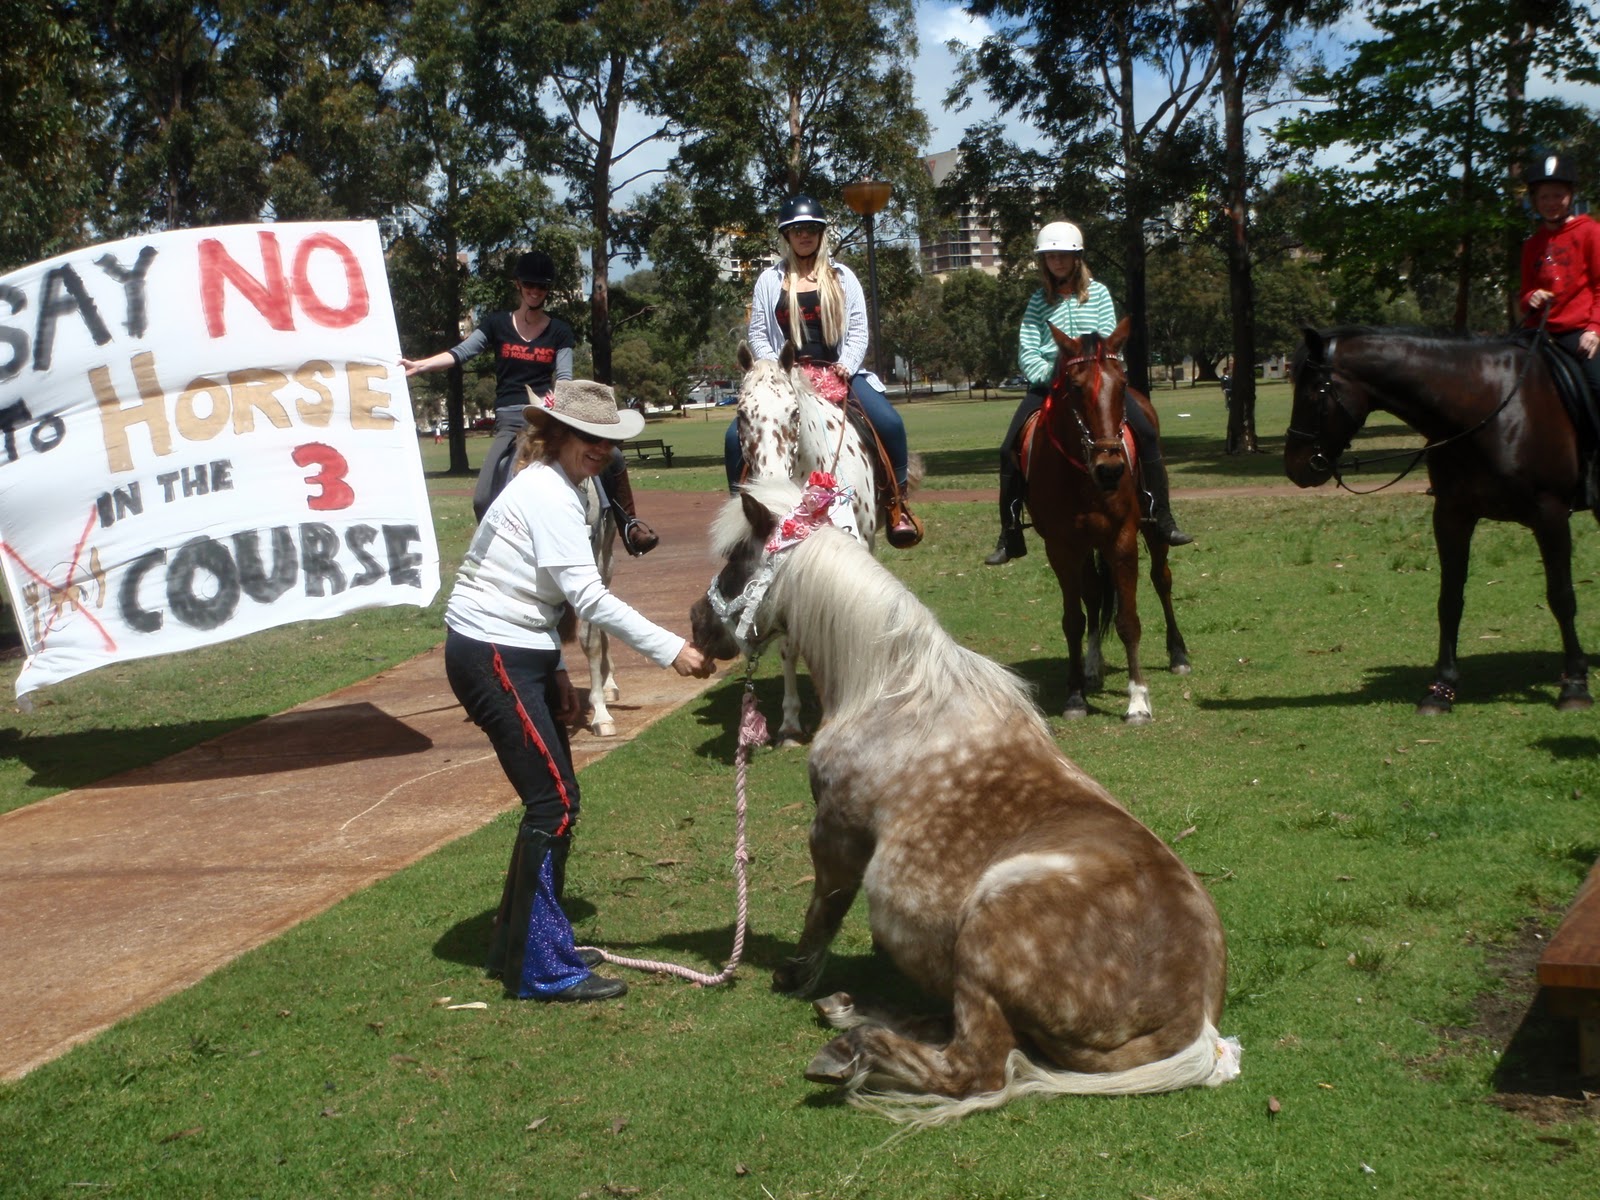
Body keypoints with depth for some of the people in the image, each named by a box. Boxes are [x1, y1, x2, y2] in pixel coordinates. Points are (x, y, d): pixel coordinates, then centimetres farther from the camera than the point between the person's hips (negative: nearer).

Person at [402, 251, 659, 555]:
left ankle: (629, 525, 1)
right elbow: (460, 353, -1)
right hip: (510, 423, -1)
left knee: (612, 458, -15)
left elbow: (564, 378, 1)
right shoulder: (497, 324, 6)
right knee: (484, 499, -16)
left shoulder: (559, 331, 8)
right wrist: (418, 365, -16)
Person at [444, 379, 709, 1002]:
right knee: (555, 801, -9)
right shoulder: (549, 493, -17)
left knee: (553, 798, 13)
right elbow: (588, 596, -25)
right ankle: (543, 969, -3)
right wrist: (670, 649, -26)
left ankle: (517, 944, 24)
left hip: (520, 654, 10)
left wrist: (556, 671, 16)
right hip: (491, 657, -10)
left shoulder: (552, 488, 14)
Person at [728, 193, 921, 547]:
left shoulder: (842, 277, 10)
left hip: (837, 374, 0)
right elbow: (758, 335, 6)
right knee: (736, 435, -20)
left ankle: (897, 506, -8)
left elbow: (858, 330, 6)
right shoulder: (769, 280, 9)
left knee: (889, 423, -23)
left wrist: (846, 366, -10)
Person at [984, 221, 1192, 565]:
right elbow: (1026, 349, -1)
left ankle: (1162, 518, -11)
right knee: (1009, 449, -13)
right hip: (1048, 380, 1)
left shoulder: (1097, 292, 6)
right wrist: (1050, 377, -17)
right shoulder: (1039, 300, 7)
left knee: (1146, 433, -19)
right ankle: (1010, 535, -3)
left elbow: (1108, 339, -2)